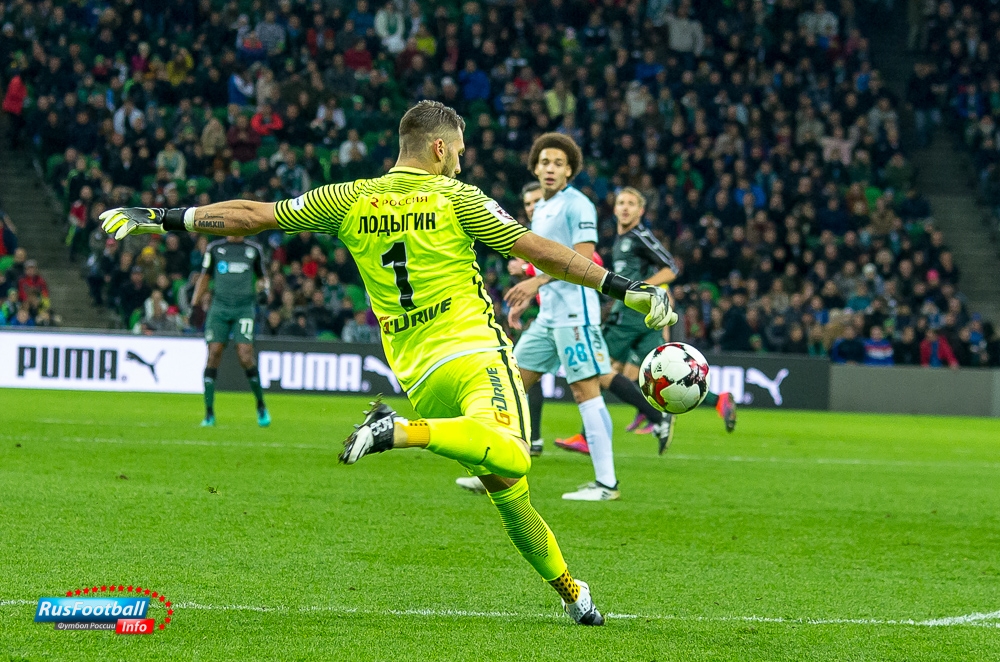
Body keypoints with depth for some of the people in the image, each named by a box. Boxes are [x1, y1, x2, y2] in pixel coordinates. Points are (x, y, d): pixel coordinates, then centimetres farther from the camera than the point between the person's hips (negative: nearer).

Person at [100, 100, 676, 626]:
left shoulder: (350, 201, 12)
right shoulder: (456, 197, 2)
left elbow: (250, 214, 13)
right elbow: (540, 252, 1)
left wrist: (158, 219, 22)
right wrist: (627, 290, 6)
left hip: (417, 374, 6)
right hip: (473, 350, -6)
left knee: (507, 490, 11)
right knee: (510, 457, -29)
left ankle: (573, 592, 8)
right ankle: (401, 431, -37)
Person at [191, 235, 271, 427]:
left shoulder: (254, 250, 11)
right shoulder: (214, 249, 11)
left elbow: (262, 277, 21)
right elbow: (204, 278, 18)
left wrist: (263, 290, 0)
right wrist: (194, 305, 11)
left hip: (244, 309, -1)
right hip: (219, 308, 1)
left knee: (245, 357, -13)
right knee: (213, 356, -7)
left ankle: (261, 406, 7)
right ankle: (209, 414, -2)